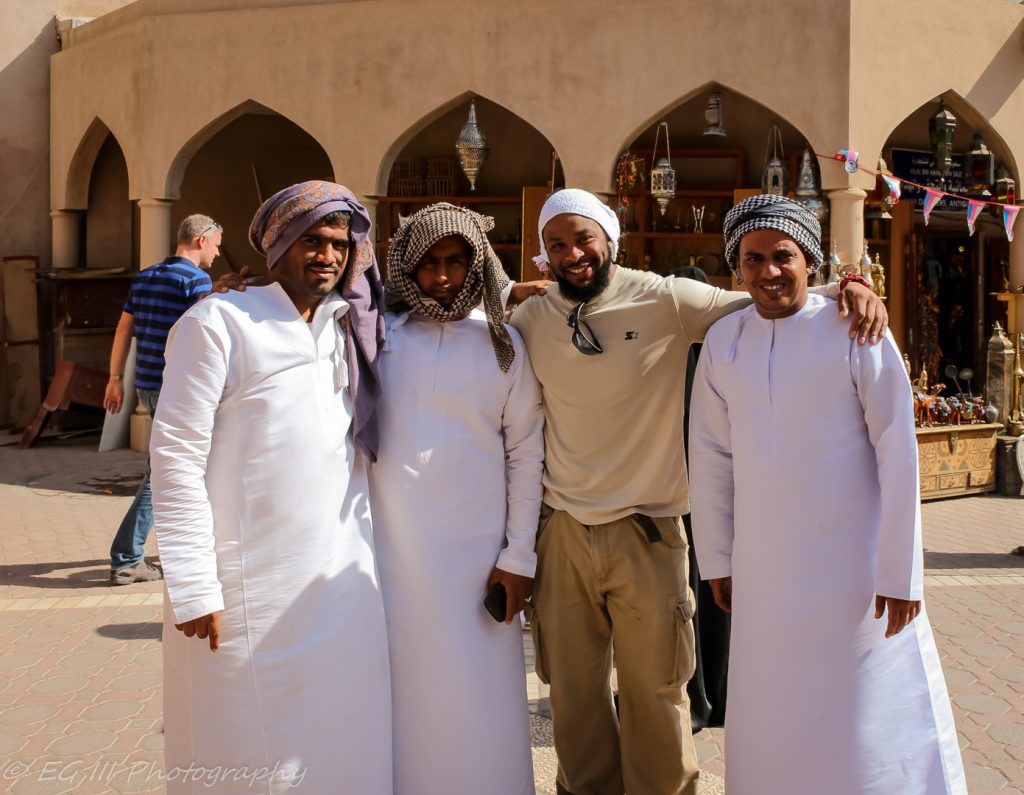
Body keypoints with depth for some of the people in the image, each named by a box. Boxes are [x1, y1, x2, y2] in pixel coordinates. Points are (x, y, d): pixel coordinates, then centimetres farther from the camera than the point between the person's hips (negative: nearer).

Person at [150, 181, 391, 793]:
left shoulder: (355, 331, 12)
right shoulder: (219, 323, -6)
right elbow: (176, 457, -9)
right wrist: (192, 588, -14)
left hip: (346, 581, 5)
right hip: (249, 596, -5)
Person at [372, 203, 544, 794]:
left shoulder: (501, 342, 3)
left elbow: (526, 453, 4)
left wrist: (519, 555, -1)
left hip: (476, 550, 0)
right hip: (390, 544, 1)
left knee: (477, 696, 5)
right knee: (399, 689, 8)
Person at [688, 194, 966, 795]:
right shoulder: (723, 341, 2)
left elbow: (899, 453, -10)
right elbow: (711, 458, 6)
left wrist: (900, 571, -12)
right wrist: (717, 560, 7)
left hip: (855, 560, -3)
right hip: (764, 568, 4)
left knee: (878, 716, 5)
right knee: (774, 716, 13)